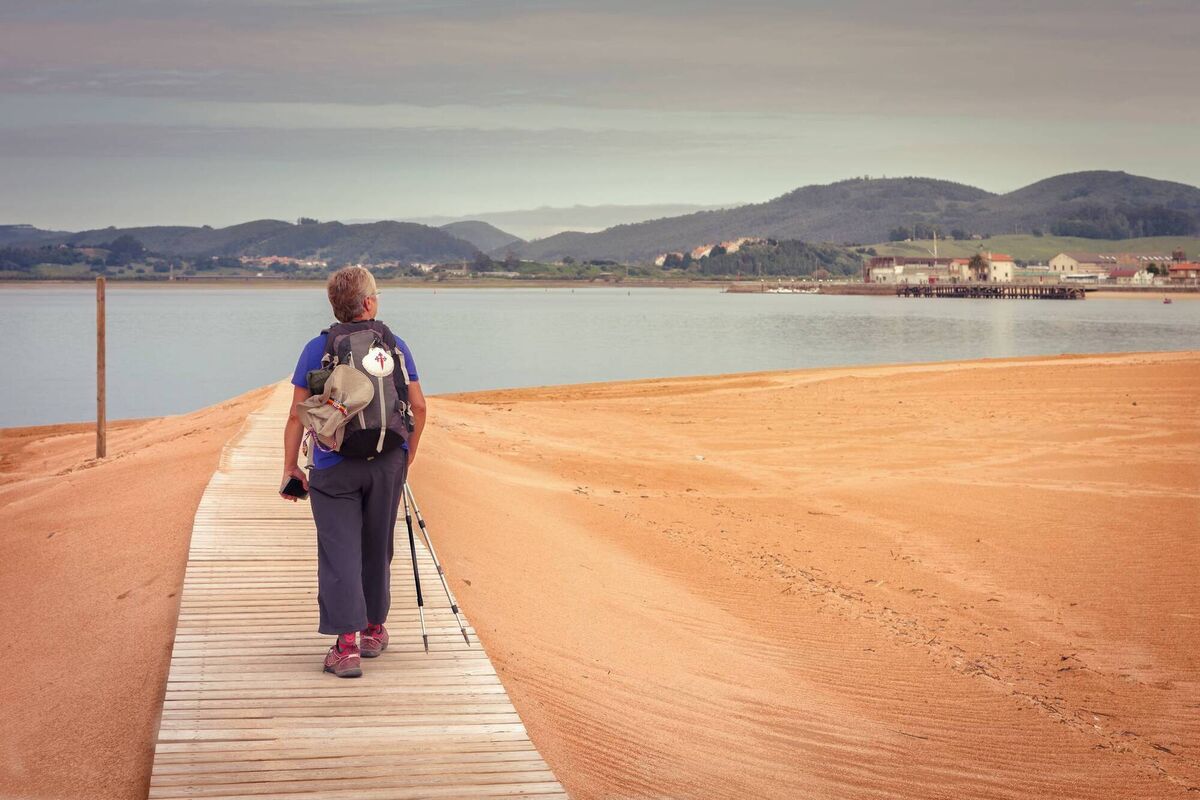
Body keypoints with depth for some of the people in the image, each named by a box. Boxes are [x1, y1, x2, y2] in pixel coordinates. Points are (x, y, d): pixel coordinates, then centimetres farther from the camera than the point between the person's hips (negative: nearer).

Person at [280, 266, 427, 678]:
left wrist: (290, 466, 2)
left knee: (339, 554, -1)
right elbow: (418, 406, 2)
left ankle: (347, 644, -10)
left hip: (334, 469, -2)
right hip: (387, 464, 2)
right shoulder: (395, 346, 2)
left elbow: (298, 415, -4)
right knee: (377, 550, 16)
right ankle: (374, 630, 28)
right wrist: (410, 452, 15)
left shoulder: (317, 349, -3)